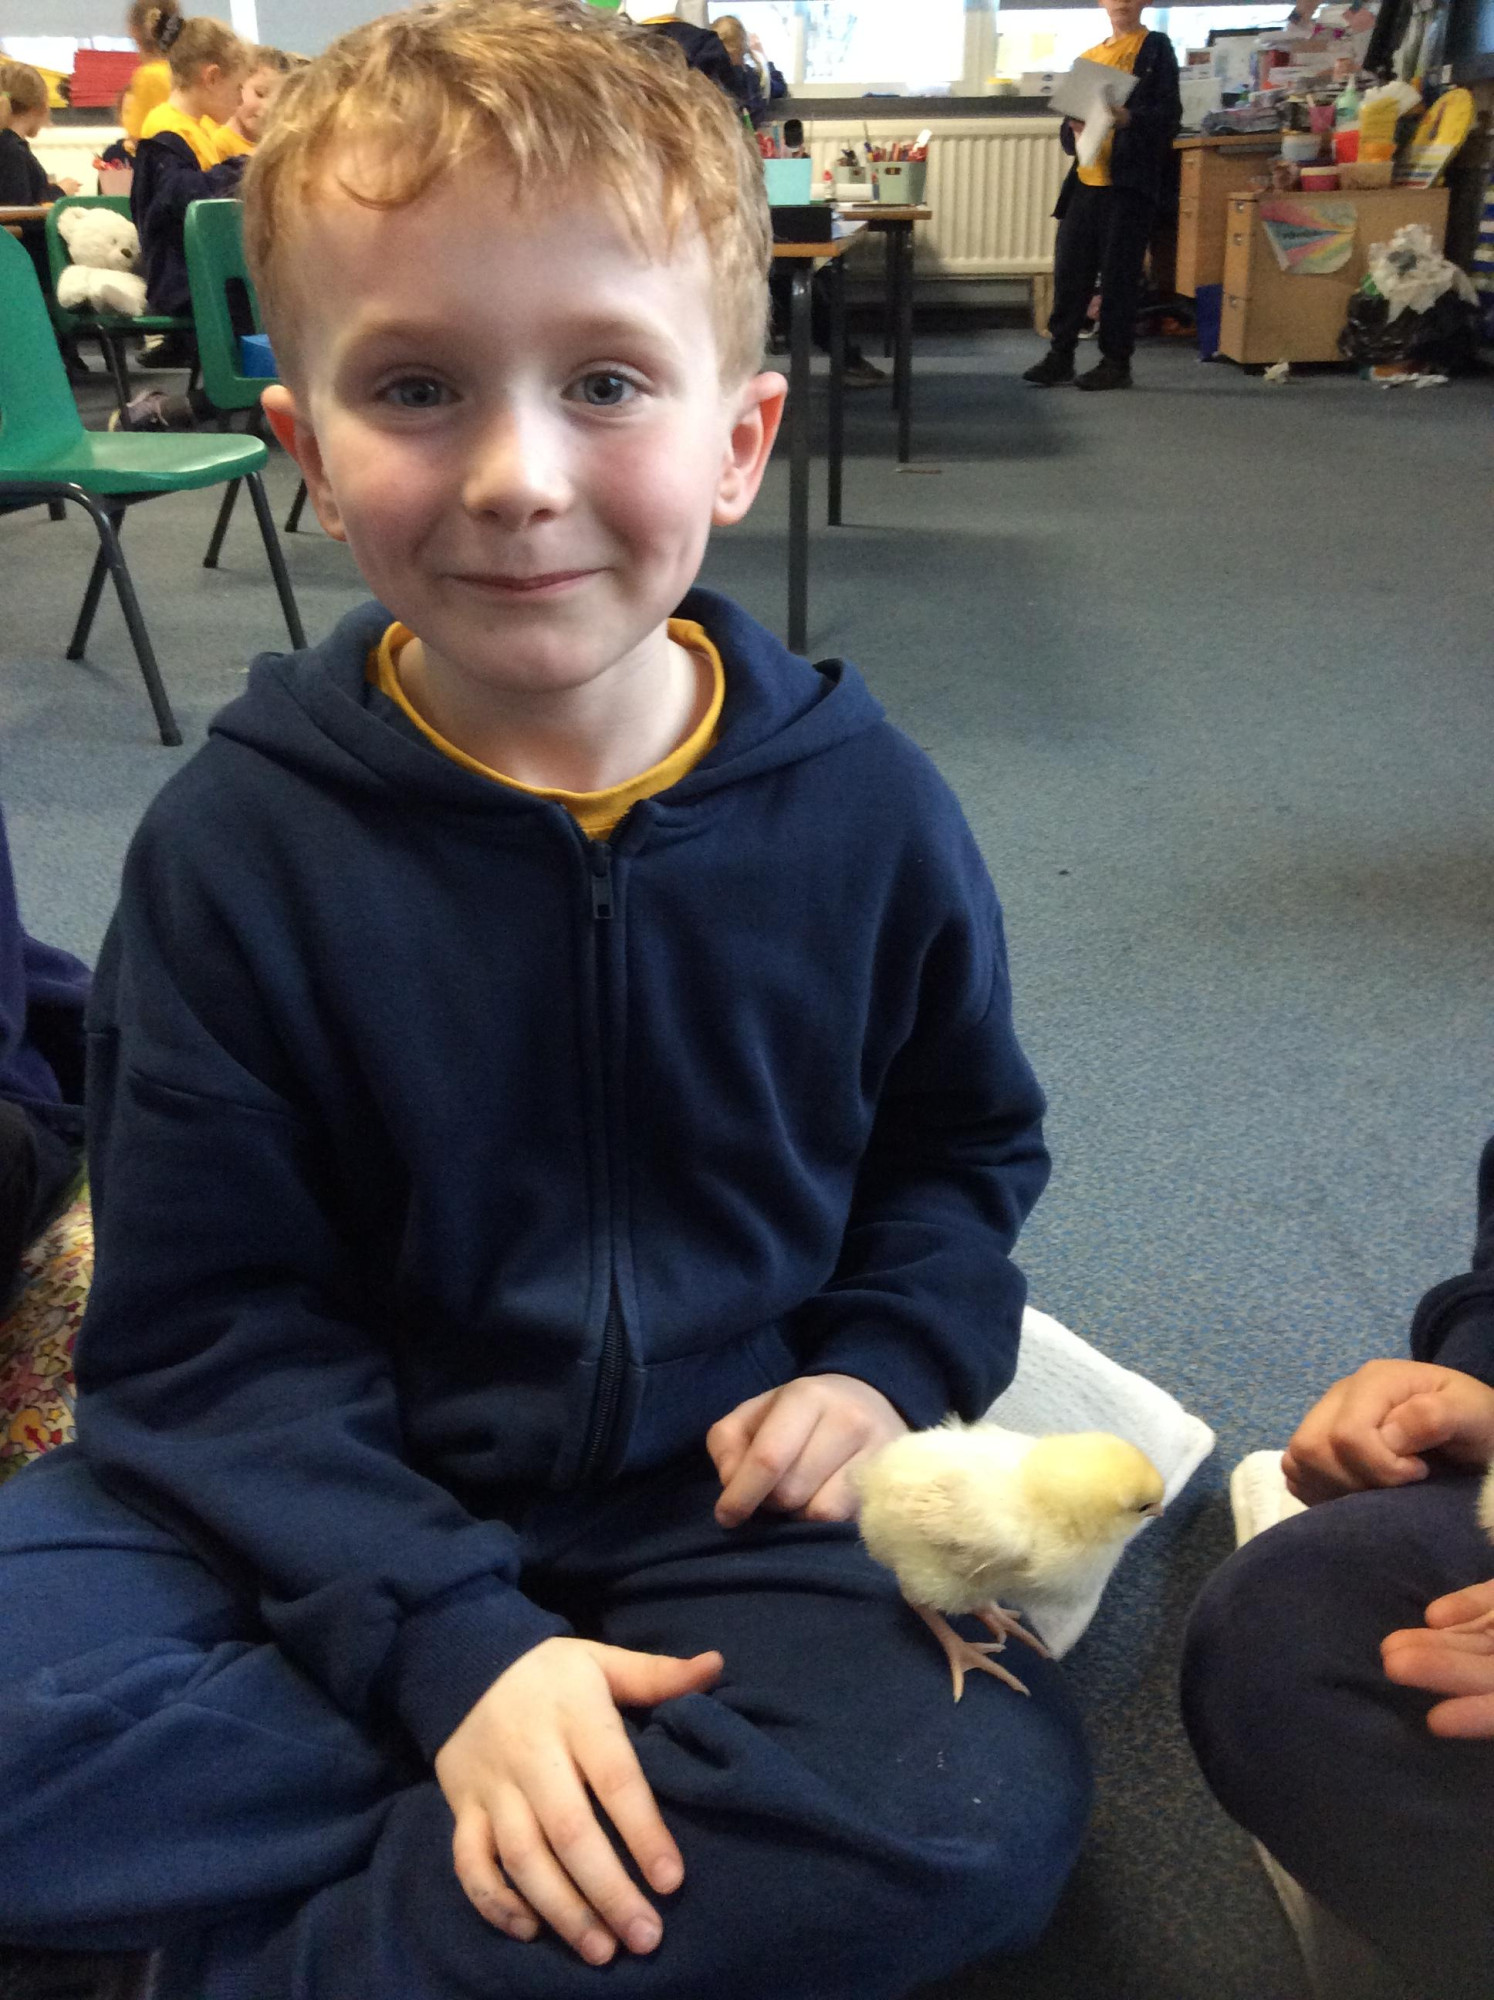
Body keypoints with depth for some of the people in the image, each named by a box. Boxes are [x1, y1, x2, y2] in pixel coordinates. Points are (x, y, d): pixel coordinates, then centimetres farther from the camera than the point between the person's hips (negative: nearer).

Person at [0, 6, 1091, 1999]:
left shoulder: (859, 804, -6)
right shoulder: (238, 841, -10)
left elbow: (964, 1140, 11)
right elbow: (213, 1323, -9)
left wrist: (887, 1364, -8)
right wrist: (452, 1642, -20)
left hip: (714, 1512, 2)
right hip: (331, 1510, -1)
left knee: (988, 1802, -25)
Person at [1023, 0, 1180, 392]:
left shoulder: (1155, 48, 3)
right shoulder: (1089, 57, 18)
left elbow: (1170, 113, -5)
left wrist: (1130, 119, -23)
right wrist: (1074, 131, -5)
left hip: (1129, 182, -5)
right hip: (1086, 181, 5)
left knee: (1119, 273, -3)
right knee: (1069, 268, 4)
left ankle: (1116, 362, 4)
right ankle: (1060, 355, 12)